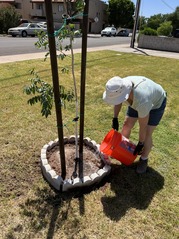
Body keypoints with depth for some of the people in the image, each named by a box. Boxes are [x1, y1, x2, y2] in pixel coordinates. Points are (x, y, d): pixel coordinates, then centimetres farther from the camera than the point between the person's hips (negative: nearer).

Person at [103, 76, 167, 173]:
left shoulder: (142, 101, -45)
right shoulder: (120, 88, -30)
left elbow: (143, 127, -30)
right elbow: (118, 102, -4)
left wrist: (140, 144, -17)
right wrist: (115, 118, -6)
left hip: (156, 103, -5)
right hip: (137, 101, 6)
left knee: (147, 134, -9)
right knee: (127, 124, 4)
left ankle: (144, 159, 15)